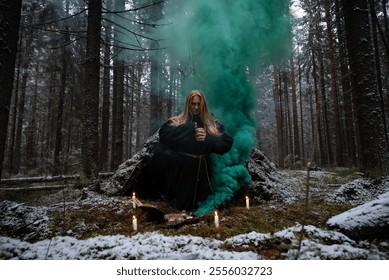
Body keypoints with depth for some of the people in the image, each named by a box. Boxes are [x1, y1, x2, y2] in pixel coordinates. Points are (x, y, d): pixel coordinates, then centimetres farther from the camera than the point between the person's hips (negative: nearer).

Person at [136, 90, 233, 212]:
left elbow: (227, 143, -4)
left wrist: (207, 139, -17)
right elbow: (164, 134, -14)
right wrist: (190, 130, -17)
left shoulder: (214, 124, 5)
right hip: (178, 168, 0)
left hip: (199, 172, 1)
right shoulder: (177, 121, 4)